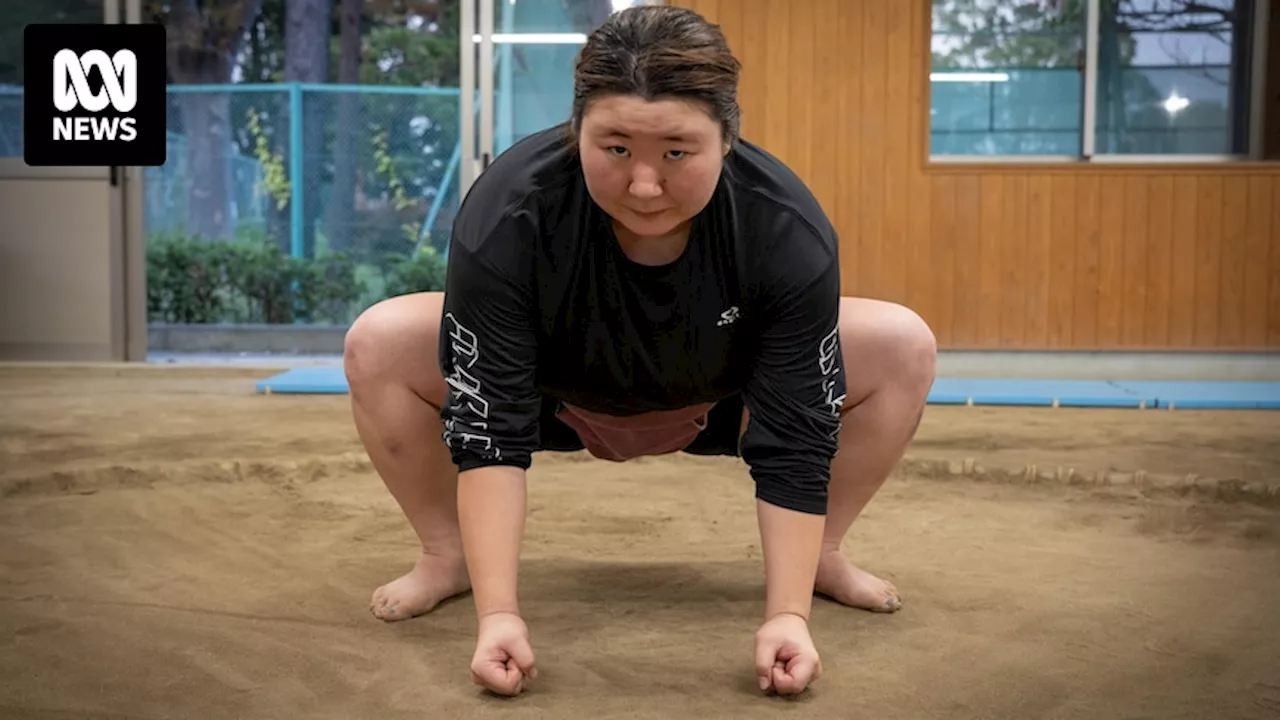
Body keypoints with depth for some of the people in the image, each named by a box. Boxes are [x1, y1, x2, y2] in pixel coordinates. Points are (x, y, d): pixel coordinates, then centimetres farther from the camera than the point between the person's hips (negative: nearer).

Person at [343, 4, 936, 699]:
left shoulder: (788, 231, -33)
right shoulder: (505, 214, -36)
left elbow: (794, 441, -28)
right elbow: (487, 428, -33)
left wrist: (788, 614, -34)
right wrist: (498, 612, -38)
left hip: (719, 404, 1)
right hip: (552, 395, 0)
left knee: (904, 347, -20)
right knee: (378, 345, -25)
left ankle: (820, 558, 2)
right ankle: (447, 557, -2)